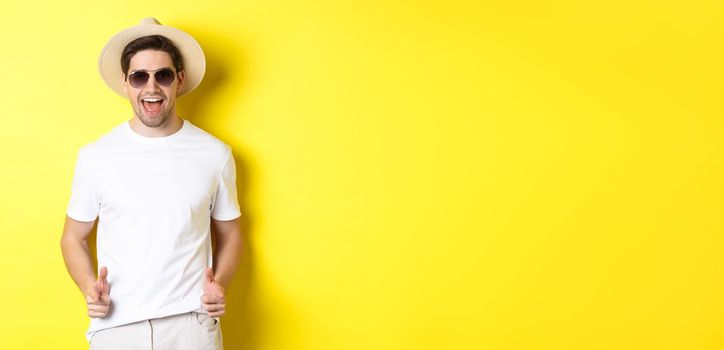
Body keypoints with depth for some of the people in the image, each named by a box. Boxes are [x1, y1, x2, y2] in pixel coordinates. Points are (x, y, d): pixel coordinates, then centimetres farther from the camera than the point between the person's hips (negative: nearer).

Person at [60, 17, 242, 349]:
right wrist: (88, 287, -9)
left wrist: (220, 284, -8)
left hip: (192, 322, 0)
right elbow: (74, 237, 9)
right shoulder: (95, 156, -1)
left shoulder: (215, 154, -1)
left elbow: (229, 234, 10)